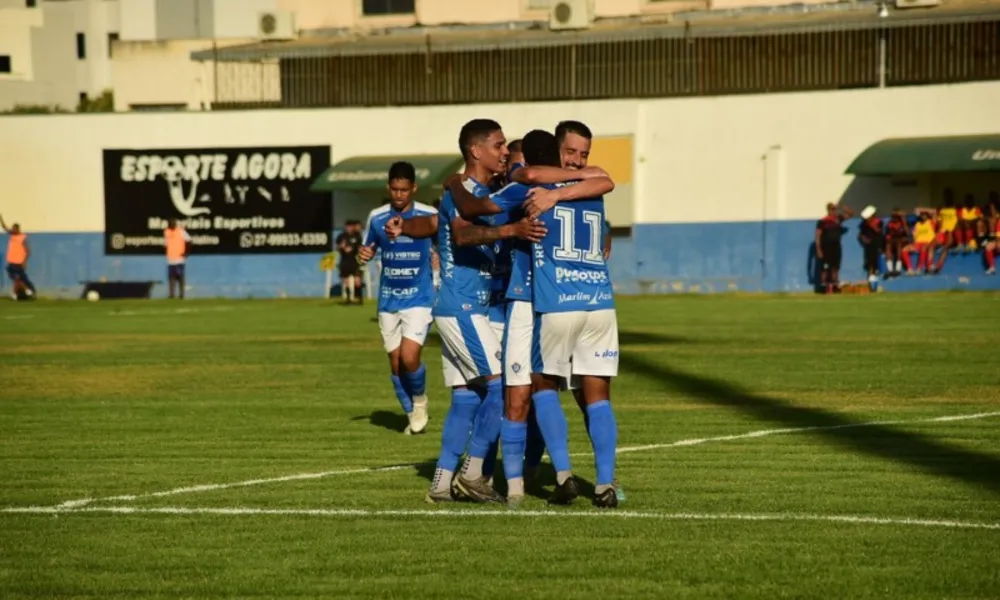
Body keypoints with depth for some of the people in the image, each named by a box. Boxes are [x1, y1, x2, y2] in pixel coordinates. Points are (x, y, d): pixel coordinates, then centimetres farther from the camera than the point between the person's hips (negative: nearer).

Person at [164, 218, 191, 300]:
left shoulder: (181, 231, -6)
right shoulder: (166, 232, 9)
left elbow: (188, 241, -4)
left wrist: (186, 253, -8)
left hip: (179, 258, -5)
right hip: (170, 259, 5)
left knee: (180, 276, -4)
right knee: (171, 276, 4)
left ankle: (181, 294, 1)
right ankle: (171, 294, 7)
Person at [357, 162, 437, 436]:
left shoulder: (430, 216, -5)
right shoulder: (376, 217, 2)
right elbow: (368, 248, 15)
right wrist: (363, 255, -7)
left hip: (419, 299, -3)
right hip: (388, 300, 3)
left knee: (409, 358, -17)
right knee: (396, 362, 6)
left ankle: (420, 400, 12)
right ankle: (412, 415, 23)